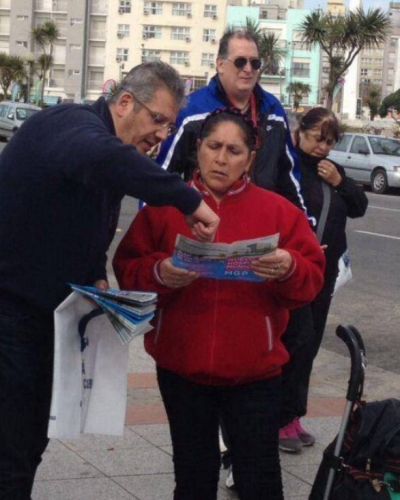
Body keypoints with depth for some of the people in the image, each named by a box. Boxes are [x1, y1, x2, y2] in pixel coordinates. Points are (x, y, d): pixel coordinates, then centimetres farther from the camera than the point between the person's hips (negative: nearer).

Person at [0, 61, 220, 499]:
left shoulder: (113, 156, 12)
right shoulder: (71, 124, -18)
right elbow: (101, 158, -44)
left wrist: (97, 279, 4)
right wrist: (190, 200, -39)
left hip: (38, 311, 10)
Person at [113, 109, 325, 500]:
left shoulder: (277, 210, 2)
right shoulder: (165, 207, 4)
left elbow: (312, 280, -1)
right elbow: (127, 271, 0)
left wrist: (289, 269, -22)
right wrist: (159, 274, -20)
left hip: (254, 369, -1)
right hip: (181, 365, 1)